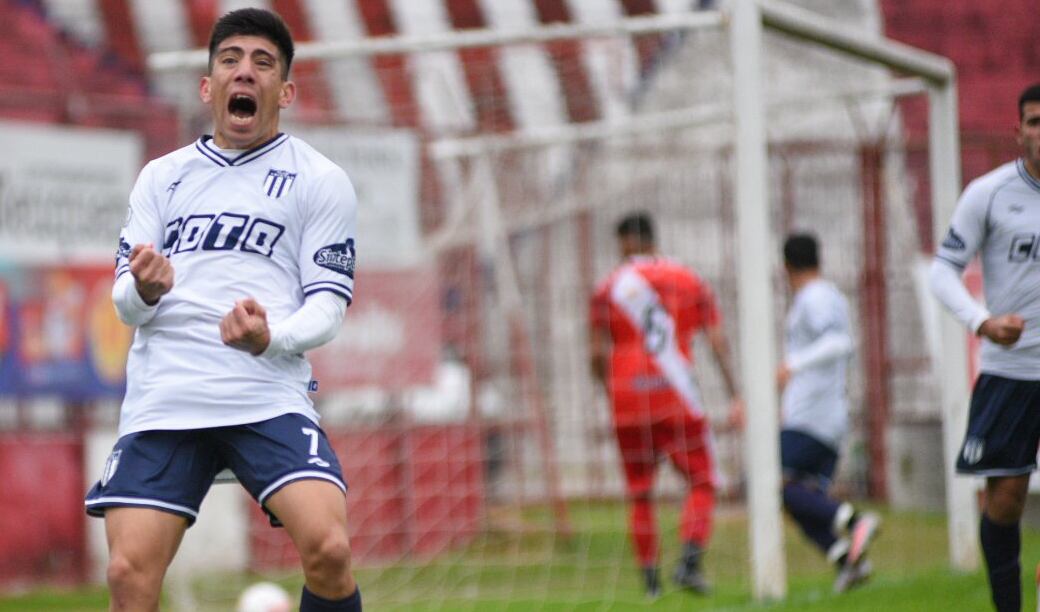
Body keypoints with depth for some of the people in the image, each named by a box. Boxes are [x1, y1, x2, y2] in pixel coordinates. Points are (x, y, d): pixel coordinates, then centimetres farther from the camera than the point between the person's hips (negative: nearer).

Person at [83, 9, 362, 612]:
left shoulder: (321, 181, 9)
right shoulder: (162, 177, 18)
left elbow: (328, 306, 3)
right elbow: (124, 302, 13)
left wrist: (270, 340, -19)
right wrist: (144, 291, -12)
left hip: (270, 397, -2)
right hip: (162, 398, 2)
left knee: (328, 549, -23)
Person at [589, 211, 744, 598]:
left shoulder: (608, 290, 2)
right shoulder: (690, 283, 6)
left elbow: (598, 354, -1)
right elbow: (718, 342, 0)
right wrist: (735, 397, -1)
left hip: (629, 403, 1)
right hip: (678, 401, 0)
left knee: (639, 495, 10)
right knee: (701, 484, 6)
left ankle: (650, 579, 9)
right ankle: (690, 561, -15)